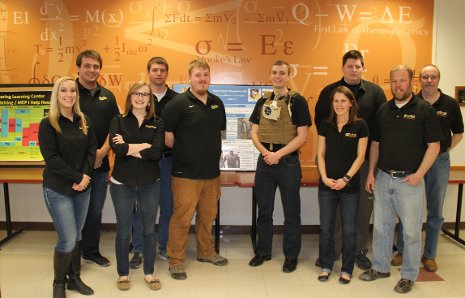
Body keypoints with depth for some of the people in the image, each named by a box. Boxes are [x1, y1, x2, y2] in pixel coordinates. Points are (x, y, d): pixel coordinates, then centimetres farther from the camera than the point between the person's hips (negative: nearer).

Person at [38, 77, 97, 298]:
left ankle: (74, 278, 29)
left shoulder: (84, 121, 7)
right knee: (67, 240, -3)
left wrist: (85, 176, -10)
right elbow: (51, 158, -14)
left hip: (83, 188, 5)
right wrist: (77, 177, -16)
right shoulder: (48, 124, -7)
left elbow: (92, 149, 4)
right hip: (58, 190, -4)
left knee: (76, 236, 13)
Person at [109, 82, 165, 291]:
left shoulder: (157, 123, 2)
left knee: (149, 230, 12)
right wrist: (145, 146, -15)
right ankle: (123, 274, 29)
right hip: (122, 184, 0)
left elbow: (157, 152, -15)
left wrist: (129, 148, -15)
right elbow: (116, 148, -17)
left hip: (150, 184, 1)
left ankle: (149, 273, 28)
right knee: (123, 231, 10)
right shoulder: (118, 121, 1)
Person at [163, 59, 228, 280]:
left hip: (212, 172, 6)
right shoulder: (179, 103, -10)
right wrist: (180, 152, 0)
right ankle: (176, 261, 17)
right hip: (186, 173, -6)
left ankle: (206, 252, 37)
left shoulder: (217, 103, 9)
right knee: (182, 218, 1)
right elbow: (166, 134, -9)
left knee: (208, 215, 18)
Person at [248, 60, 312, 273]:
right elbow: (254, 133, 7)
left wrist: (278, 154, -16)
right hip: (264, 161, 4)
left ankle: (291, 256, 23)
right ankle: (263, 251, 29)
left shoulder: (298, 101, -4)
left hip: (288, 162, -4)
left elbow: (302, 136, -9)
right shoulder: (262, 102, 10)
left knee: (291, 212, 7)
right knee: (264, 210, 13)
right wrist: (265, 152, -11)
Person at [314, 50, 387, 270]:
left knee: (364, 204, 8)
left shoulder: (375, 92, 4)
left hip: (365, 157, 1)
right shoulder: (329, 92, 4)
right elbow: (319, 121, 5)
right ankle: (333, 249, 21)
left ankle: (360, 250, 24)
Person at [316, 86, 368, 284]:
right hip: (326, 184, 2)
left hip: (350, 185, -2)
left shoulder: (360, 126, -2)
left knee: (349, 230, 8)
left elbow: (360, 156, -4)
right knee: (325, 228, 8)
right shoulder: (325, 126, 5)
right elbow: (321, 154, 5)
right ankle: (326, 266, 24)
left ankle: (347, 269, 23)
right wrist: (325, 177, -8)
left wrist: (346, 179, -12)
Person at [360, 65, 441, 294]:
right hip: (383, 178, 4)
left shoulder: (424, 110, -5)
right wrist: (371, 173, 6)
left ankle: (409, 275, 23)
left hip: (409, 180, -4)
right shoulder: (383, 110, 8)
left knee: (411, 230, 6)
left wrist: (419, 174, -14)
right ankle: (380, 267, 29)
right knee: (381, 226, 13)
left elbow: (434, 146, -6)